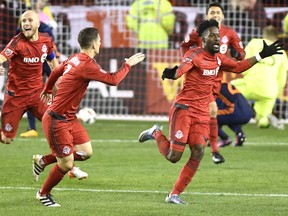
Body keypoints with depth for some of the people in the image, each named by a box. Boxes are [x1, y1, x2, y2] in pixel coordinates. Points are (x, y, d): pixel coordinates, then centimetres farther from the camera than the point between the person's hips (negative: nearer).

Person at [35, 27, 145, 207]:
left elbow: (56, 72, 23)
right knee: (67, 164, -2)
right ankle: (44, 194, 20)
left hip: (69, 118, 10)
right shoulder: (87, 65, -24)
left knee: (87, 152, 8)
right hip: (57, 121, -10)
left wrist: (47, 90, 42)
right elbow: (113, 80, -27)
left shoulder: (75, 59, 6)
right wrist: (128, 65, -12)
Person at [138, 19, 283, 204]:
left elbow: (238, 67, 23)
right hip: (184, 109, -6)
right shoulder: (194, 55, -14)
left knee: (198, 152, -11)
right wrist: (172, 74, -56)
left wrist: (262, 55, 18)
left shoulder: (218, 58, 10)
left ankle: (175, 194, -2)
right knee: (174, 156, -8)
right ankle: (156, 133, 25)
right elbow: (182, 69, -32)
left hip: (202, 113, 6)